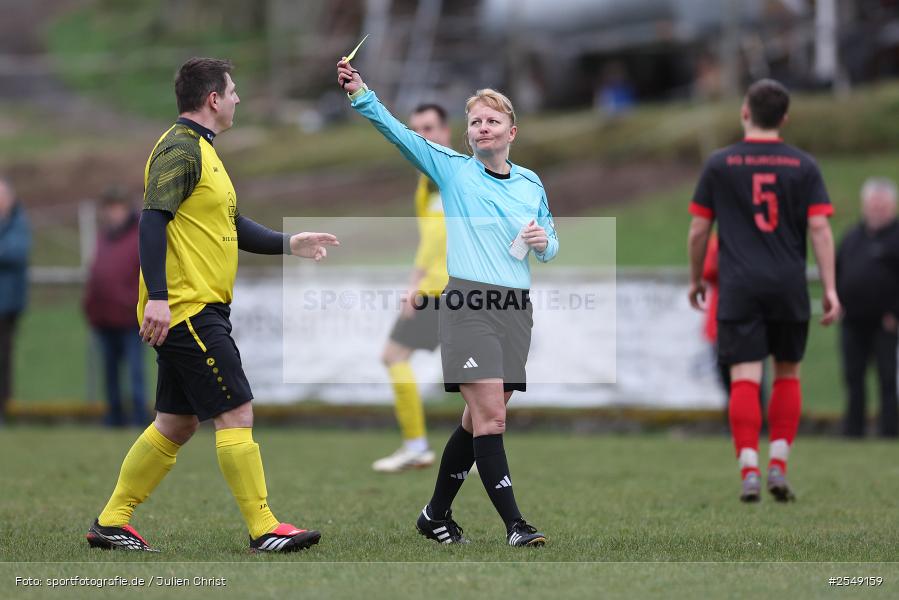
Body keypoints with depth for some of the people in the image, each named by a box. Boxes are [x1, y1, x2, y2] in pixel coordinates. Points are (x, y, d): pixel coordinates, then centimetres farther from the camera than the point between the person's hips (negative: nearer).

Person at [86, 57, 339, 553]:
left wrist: (290, 244, 17)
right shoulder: (179, 149, -12)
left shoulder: (200, 150, 20)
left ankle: (111, 522, 18)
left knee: (177, 424, 13)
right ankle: (264, 530, -5)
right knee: (236, 414, -8)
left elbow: (233, 227, 26)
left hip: (195, 312, 11)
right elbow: (153, 220, -21)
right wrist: (157, 297, -29)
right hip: (186, 309, -11)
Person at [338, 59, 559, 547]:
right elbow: (398, 132, -6)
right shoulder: (453, 170, 4)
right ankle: (513, 523, -15)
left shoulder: (532, 184, 14)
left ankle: (437, 514, 24)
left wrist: (543, 242, -2)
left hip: (515, 309, 5)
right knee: (489, 416, -15)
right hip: (467, 305, -5)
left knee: (480, 419, 9)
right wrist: (360, 94, -19)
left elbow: (550, 249, 22)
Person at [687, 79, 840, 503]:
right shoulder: (804, 166, 3)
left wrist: (696, 279, 18)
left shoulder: (719, 164, 2)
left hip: (739, 289, -1)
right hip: (789, 288, 1)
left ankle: (749, 471, -15)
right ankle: (778, 466, 9)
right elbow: (819, 229, -3)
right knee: (788, 375, 15)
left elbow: (698, 231, 4)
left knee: (745, 379, -5)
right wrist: (829, 288, -2)